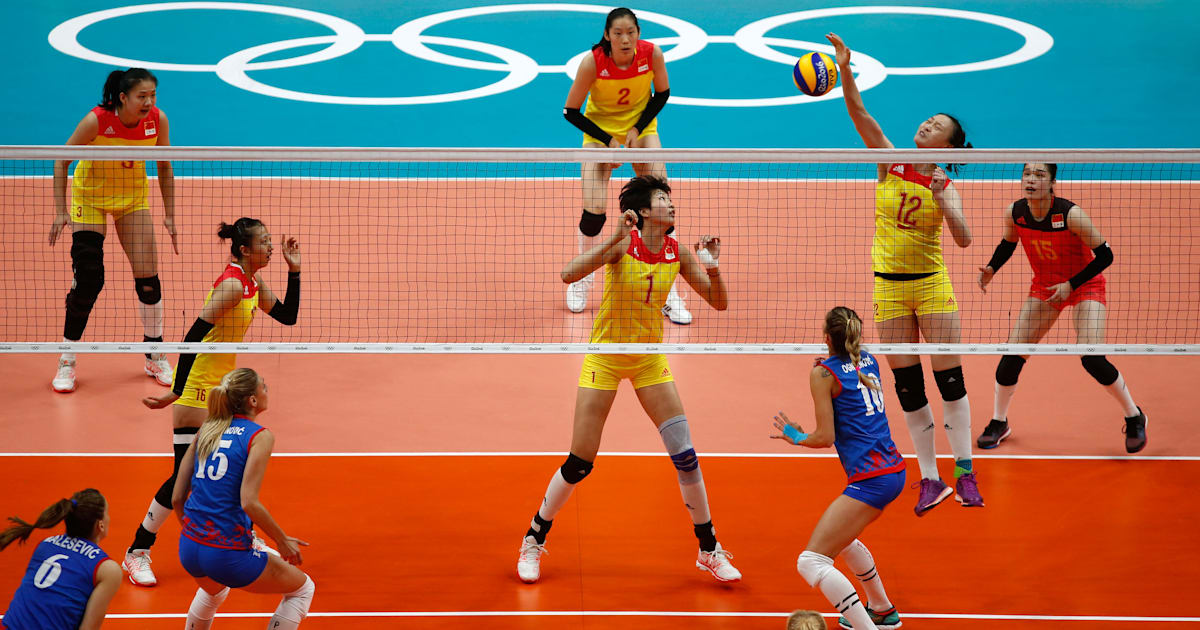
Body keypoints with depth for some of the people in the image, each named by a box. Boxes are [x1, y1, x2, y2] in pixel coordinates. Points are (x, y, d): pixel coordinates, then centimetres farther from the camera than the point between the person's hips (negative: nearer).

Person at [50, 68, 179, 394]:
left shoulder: (157, 120, -19)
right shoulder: (96, 120, -29)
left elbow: (164, 167, -3)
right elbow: (62, 160, -17)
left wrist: (169, 216, -3)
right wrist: (61, 211, -21)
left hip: (133, 195, 3)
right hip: (90, 195, -3)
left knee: (147, 275, -3)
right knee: (87, 278, -9)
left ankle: (155, 357, 12)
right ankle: (67, 361, 5)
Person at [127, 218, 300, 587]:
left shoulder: (253, 283, 5)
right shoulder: (232, 284, -22)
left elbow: (287, 317, 16)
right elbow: (194, 335, -26)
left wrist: (294, 271, 4)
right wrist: (176, 392, -28)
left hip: (223, 384, 9)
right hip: (198, 385, -9)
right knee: (187, 472, -10)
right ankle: (137, 554, -1)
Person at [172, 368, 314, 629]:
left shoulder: (207, 430, 10)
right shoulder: (259, 436, -9)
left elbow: (177, 497, 10)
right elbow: (249, 502, -19)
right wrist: (282, 541, -6)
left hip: (188, 549, 7)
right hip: (227, 554, -7)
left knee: (214, 590, 41)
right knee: (303, 589, 15)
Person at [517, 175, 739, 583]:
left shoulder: (677, 254, -4)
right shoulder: (622, 243, -17)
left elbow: (718, 303, 1)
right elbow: (569, 274, -31)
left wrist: (712, 267, -18)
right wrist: (614, 239, -39)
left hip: (649, 359, 4)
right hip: (604, 358, -4)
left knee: (685, 454, -4)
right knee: (579, 464, -4)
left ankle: (709, 550, 10)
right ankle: (534, 541, 17)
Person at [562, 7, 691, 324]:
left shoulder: (652, 54, -23)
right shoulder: (593, 62, -27)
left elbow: (662, 93, -4)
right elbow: (571, 111, -17)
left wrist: (638, 128, -14)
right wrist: (608, 141, -20)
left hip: (641, 125, 2)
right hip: (600, 129, -1)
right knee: (594, 209, -12)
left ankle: (668, 293, -5)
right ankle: (581, 279, 18)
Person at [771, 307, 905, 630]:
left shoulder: (823, 373, -7)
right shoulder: (868, 360, 13)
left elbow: (825, 437, -8)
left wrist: (796, 437, 11)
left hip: (870, 479, -9)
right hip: (895, 469, 9)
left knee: (811, 561, -11)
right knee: (842, 538, 34)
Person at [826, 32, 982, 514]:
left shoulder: (945, 187, -1)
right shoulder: (890, 163, 1)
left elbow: (963, 239, -13)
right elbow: (859, 113, -10)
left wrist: (942, 203, -26)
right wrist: (845, 69, -24)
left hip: (932, 285, -2)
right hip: (888, 287, 2)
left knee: (950, 379, -5)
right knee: (907, 385, 2)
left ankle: (965, 474, 3)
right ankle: (929, 479, 9)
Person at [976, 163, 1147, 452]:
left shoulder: (1071, 214, -30)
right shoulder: (1014, 213, -15)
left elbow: (1105, 255, -20)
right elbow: (1008, 243, 8)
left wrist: (1071, 285, -25)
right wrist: (992, 268, -10)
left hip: (1084, 285, -4)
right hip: (1044, 287, 4)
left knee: (1092, 359, -17)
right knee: (1012, 354, -3)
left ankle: (1134, 417, 7)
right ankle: (999, 423, 20)